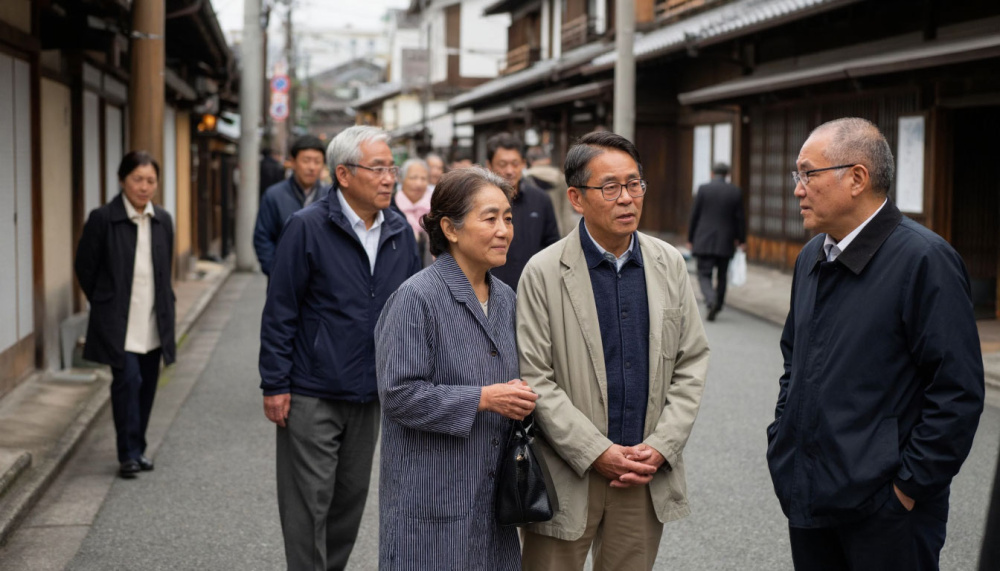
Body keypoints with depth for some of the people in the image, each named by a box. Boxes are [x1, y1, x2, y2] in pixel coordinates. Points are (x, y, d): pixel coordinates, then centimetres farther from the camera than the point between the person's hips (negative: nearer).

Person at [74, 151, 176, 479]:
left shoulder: (163, 221, 7)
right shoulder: (103, 219, -8)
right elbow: (84, 266, 0)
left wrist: (165, 308, 14)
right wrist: (103, 303, 5)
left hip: (153, 325, 5)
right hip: (118, 324, -5)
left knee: (147, 385, 9)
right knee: (128, 379, -15)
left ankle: (137, 448, 23)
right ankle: (128, 454, -6)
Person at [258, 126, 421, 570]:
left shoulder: (400, 233, 5)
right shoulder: (308, 227, -10)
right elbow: (280, 312, -9)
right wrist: (275, 385, -11)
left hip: (370, 396, 5)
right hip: (312, 396, -5)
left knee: (350, 501, 15)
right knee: (308, 504, 0)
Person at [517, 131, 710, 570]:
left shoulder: (669, 264, 4)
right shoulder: (543, 273, -8)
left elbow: (691, 363, 6)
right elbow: (535, 379, -10)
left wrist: (661, 446, -4)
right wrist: (598, 453, -14)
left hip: (648, 475, 3)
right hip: (569, 474, -3)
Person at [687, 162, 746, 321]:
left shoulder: (703, 189, -4)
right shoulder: (736, 192, 1)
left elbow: (694, 215, -3)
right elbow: (740, 218, 1)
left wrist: (690, 239, 5)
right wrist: (741, 239, 11)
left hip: (705, 242, -2)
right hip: (726, 242, 2)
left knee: (704, 275, 0)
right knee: (722, 276, 15)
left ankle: (711, 301, -24)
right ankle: (717, 307, 21)